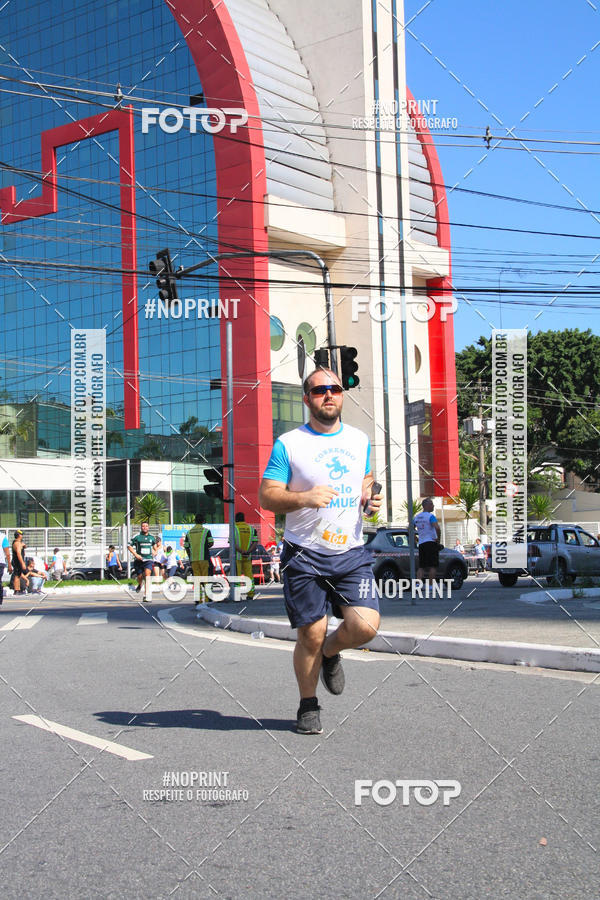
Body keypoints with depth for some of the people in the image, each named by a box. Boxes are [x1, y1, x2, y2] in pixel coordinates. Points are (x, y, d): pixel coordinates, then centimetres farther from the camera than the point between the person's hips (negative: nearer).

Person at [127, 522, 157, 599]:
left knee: (147, 575, -20)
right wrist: (136, 554, -11)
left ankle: (145, 595, -23)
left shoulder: (152, 537, 8)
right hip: (139, 560, 0)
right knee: (139, 577, 8)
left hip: (149, 560, 0)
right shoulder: (137, 537, -1)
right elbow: (129, 546, 1)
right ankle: (139, 585, 47)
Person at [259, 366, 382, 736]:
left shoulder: (360, 440, 12)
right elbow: (267, 496, -4)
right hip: (305, 555, -3)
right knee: (311, 634, -1)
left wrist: (370, 499, 4)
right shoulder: (288, 444, -1)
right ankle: (308, 706, 23)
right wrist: (304, 498, -22)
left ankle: (331, 652, 22)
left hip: (352, 554, 3)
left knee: (366, 625, -13)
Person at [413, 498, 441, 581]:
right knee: (433, 566, -3)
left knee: (421, 566, 8)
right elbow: (437, 528, -25)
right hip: (431, 543, -6)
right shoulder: (430, 516, -10)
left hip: (421, 544, 6)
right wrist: (438, 539, -13)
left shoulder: (417, 517, 12)